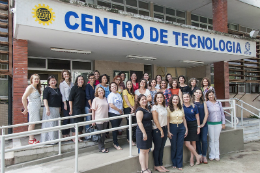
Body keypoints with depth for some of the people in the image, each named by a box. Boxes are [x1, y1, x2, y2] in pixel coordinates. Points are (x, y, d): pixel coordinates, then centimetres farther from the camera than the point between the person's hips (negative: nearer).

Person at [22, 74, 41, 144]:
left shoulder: (36, 88, 14)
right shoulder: (30, 87, -12)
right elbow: (23, 98, -17)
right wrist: (26, 109, -12)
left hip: (37, 108, 8)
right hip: (32, 107, -8)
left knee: (33, 123, 13)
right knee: (32, 124, -2)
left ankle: (32, 138, 20)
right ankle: (31, 140, 5)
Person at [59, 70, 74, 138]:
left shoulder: (71, 83, 13)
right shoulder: (62, 84, -1)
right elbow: (62, 94, -6)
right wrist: (65, 104, -10)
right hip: (65, 102, -5)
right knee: (66, 118, -6)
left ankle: (68, 133, 15)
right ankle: (64, 134, 4)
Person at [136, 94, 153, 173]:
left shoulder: (147, 109, 14)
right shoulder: (139, 110, -14)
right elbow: (139, 122, -20)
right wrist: (144, 133, -23)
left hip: (148, 132, 9)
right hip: (142, 132, -9)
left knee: (147, 151, 14)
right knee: (143, 151, 0)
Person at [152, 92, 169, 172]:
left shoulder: (164, 107, 10)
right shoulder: (155, 107, -10)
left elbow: (165, 119, 14)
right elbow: (155, 120, -14)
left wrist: (165, 130, 9)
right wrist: (161, 130, -12)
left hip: (164, 128, 7)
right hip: (157, 129, -7)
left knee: (162, 147, 13)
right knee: (157, 148, 4)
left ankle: (161, 164, 24)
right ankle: (156, 165, 16)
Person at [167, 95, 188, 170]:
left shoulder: (181, 108, 9)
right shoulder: (168, 108, -4)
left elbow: (184, 119, 12)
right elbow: (167, 120, -7)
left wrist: (186, 129, 7)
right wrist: (168, 131, -11)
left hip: (181, 127, 3)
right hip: (172, 127, -3)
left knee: (180, 146, 6)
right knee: (173, 146, 7)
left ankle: (179, 164, 17)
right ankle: (174, 163, 24)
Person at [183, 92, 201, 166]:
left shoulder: (194, 106, 0)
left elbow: (197, 117, 6)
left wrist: (198, 127, 3)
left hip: (193, 125, 1)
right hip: (185, 125, -1)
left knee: (193, 143, 5)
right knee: (187, 143, -7)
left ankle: (191, 159, 19)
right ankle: (197, 156, 12)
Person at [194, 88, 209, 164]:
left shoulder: (203, 103, 7)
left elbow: (206, 113, 2)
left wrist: (203, 123, -5)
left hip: (203, 124, 1)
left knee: (204, 140, -1)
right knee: (197, 140, 3)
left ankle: (204, 156, 12)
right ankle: (200, 155, 16)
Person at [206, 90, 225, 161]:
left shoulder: (218, 103, 8)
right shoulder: (206, 104, -4)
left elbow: (222, 113, 12)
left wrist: (223, 123, 11)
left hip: (218, 123, 3)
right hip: (210, 124, -3)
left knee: (217, 139, 9)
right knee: (211, 140, 2)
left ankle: (217, 155, 18)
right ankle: (212, 155, 13)